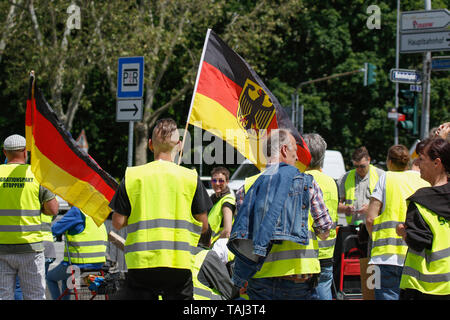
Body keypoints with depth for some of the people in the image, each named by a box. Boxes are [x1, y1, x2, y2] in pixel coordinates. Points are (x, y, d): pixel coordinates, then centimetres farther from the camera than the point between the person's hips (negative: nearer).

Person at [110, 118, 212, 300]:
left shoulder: (131, 176, 3)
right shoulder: (190, 177, 2)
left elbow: (118, 223, 4)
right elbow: (203, 226, 5)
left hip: (140, 264, 1)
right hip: (179, 264, -1)